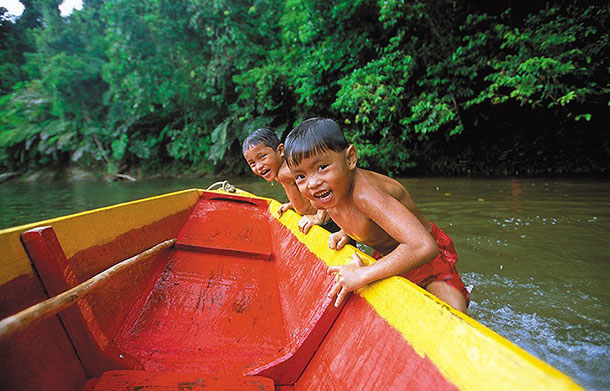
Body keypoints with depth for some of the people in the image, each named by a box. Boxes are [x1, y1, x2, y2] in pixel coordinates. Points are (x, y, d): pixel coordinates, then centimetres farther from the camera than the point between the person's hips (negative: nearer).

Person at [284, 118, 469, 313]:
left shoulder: (364, 194, -37)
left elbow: (423, 247, -46)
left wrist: (362, 275, -40)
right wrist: (345, 232, -5)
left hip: (429, 259, -7)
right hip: (387, 258, 7)